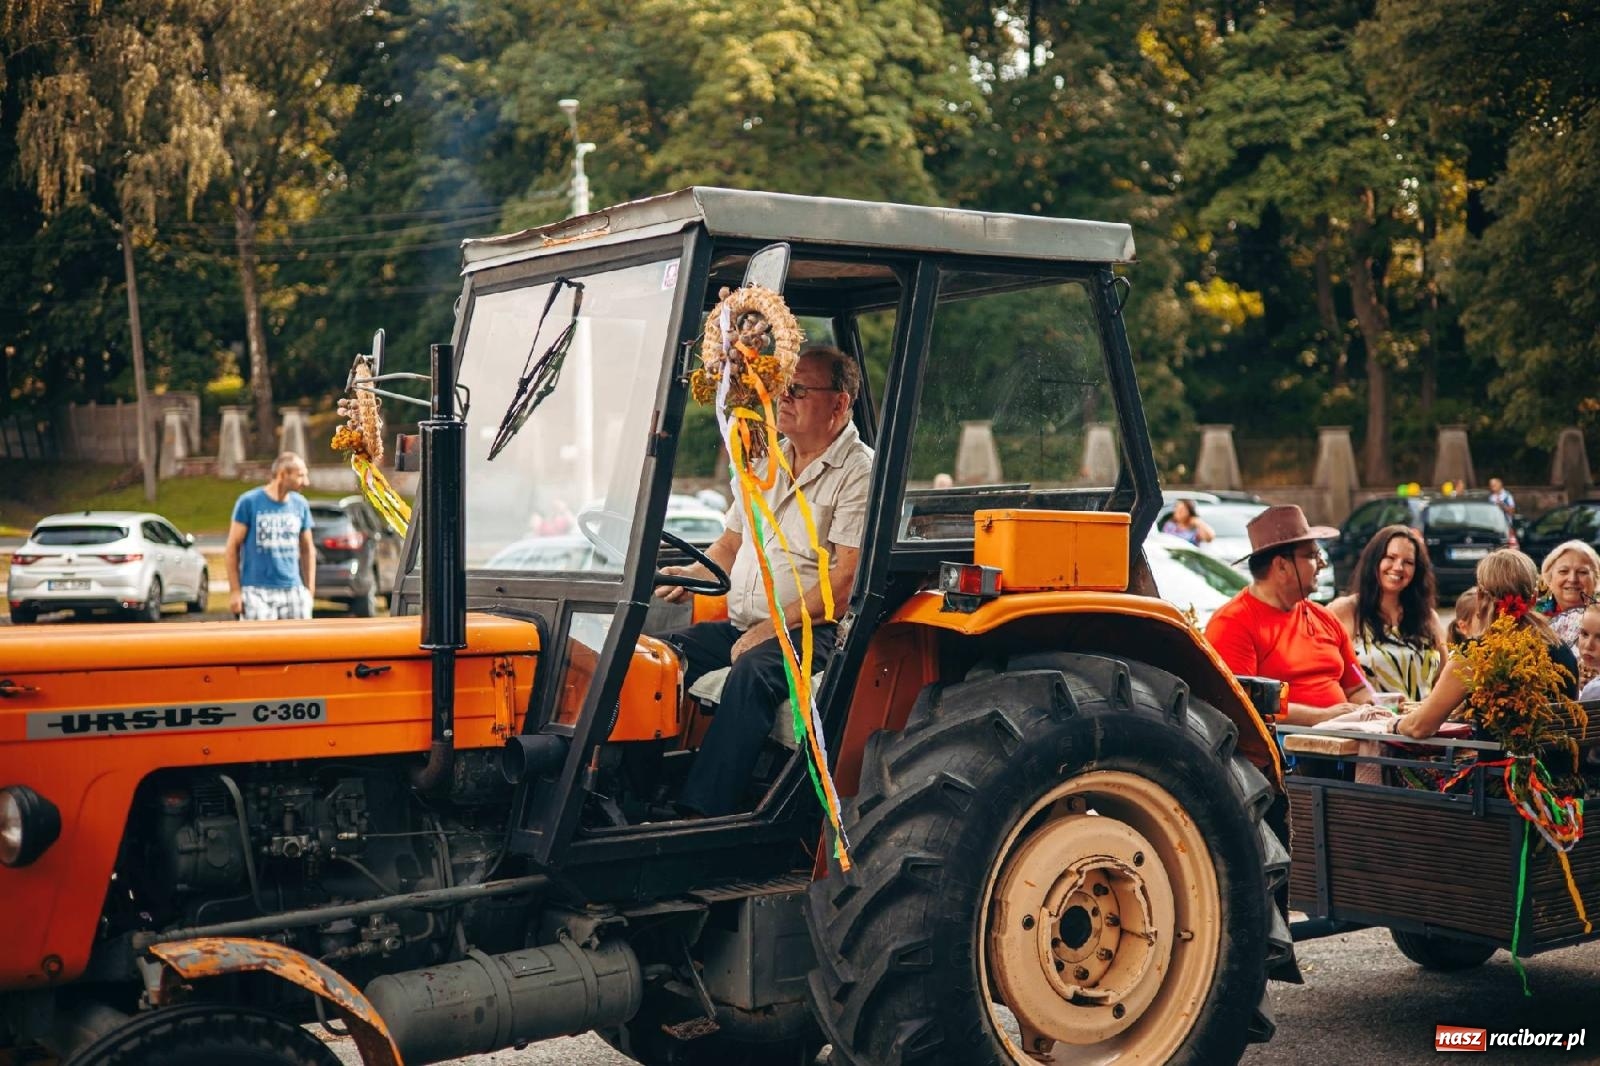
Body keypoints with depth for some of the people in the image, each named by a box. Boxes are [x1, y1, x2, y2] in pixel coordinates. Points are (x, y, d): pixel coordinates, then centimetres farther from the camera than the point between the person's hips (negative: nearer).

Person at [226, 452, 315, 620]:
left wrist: (310, 590, 9)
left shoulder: (300, 504, 7)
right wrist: (235, 591, -5)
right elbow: (233, 547, -1)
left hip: (293, 591, 4)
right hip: (257, 592, -4)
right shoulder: (249, 502, -4)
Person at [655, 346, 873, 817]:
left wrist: (774, 626, -18)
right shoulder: (767, 462, 19)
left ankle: (700, 813, -40)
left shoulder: (859, 472, -6)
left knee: (751, 674, -36)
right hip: (738, 626, 8)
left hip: (810, 632, -7)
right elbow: (730, 545, 26)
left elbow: (847, 578, -15)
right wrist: (691, 575, 4)